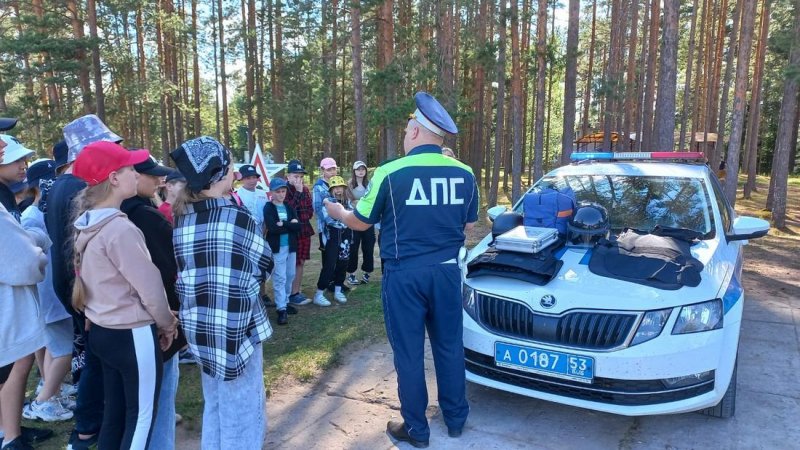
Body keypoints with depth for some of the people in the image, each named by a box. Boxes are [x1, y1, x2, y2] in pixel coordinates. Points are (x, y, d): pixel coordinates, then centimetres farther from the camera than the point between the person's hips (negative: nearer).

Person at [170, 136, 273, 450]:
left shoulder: (181, 220, 2)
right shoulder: (238, 217, -14)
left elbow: (182, 273, 9)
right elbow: (265, 267, -3)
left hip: (198, 326, 6)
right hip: (236, 327, -6)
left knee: (214, 406, 23)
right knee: (241, 412, 8)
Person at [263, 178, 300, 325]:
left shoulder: (289, 207, 10)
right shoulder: (268, 208, -5)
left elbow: (298, 226, -3)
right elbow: (272, 228, -19)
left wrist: (283, 224, -14)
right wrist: (290, 225, -11)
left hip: (291, 246, 5)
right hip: (277, 247, -5)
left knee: (290, 275, 13)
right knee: (280, 278, -5)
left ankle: (285, 301, 29)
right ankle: (281, 309, -3)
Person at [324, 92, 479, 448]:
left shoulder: (390, 173, -12)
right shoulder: (464, 174, 0)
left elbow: (361, 222, 0)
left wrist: (337, 211, 21)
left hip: (405, 274, -4)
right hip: (447, 270, 4)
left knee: (409, 352, 8)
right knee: (450, 345, 17)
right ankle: (456, 419, 31)